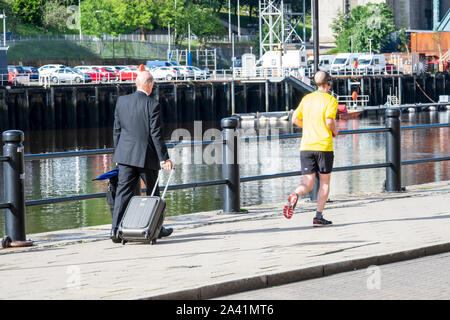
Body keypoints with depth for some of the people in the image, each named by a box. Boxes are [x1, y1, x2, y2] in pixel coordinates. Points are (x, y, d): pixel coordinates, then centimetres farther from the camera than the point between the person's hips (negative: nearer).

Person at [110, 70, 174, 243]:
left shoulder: (121, 101, 3)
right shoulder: (152, 104, -12)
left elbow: (117, 130, 9)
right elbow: (156, 134, -13)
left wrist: (117, 153, 18)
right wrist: (164, 158, -9)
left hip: (125, 155, 4)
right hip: (146, 156, -4)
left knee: (123, 192, 2)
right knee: (153, 193, 12)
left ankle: (116, 229, -9)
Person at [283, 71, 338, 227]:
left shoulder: (307, 98, 11)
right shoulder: (331, 100, -4)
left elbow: (295, 119, 11)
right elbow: (329, 121, -17)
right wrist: (334, 131, 4)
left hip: (306, 146, 4)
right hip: (324, 146, -4)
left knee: (307, 184, 3)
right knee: (325, 182, 11)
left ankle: (295, 196, -30)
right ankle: (318, 217, 6)